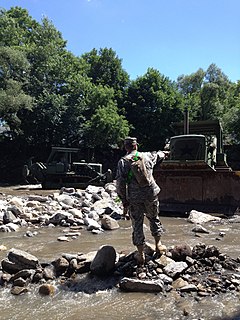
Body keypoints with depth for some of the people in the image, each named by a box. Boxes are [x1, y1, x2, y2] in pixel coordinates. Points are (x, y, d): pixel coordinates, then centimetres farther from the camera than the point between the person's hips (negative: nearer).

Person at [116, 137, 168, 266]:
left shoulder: (123, 161, -5)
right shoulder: (147, 156, 3)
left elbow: (120, 183, -9)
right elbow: (158, 154, 26)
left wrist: (124, 202, -1)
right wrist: (164, 152, 50)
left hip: (134, 198, -2)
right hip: (151, 195, 2)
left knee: (137, 225, 9)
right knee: (154, 218, 25)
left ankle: (141, 255, 16)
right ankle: (158, 244, 34)